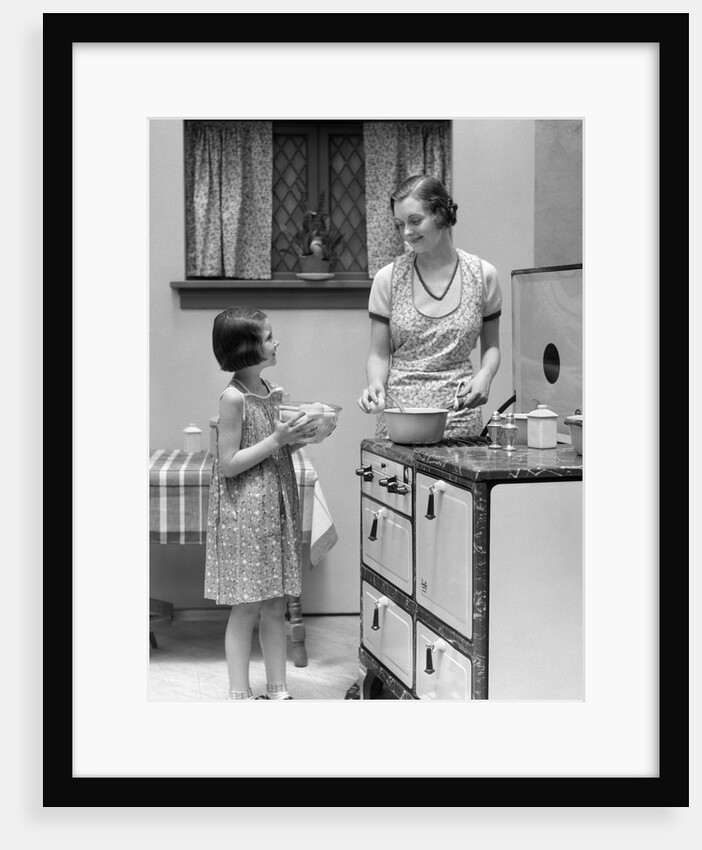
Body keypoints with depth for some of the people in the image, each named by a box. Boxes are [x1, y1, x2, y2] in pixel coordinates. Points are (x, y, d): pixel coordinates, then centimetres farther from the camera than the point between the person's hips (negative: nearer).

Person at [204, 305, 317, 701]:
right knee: (247, 607, 0)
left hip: (277, 507, 7)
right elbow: (228, 464, -15)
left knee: (275, 607, 11)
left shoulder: (272, 390, 7)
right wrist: (277, 439, -19)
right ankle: (240, 694, 9)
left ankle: (278, 690, 18)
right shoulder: (233, 397, -15)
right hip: (244, 513, -7)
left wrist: (300, 436, -1)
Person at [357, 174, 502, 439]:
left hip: (460, 416, 0)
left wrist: (484, 376, -7)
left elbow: (491, 346, 13)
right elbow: (379, 354, 5)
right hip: (399, 411, 0)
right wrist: (375, 384, -15)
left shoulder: (483, 275, 2)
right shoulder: (388, 278, 1)